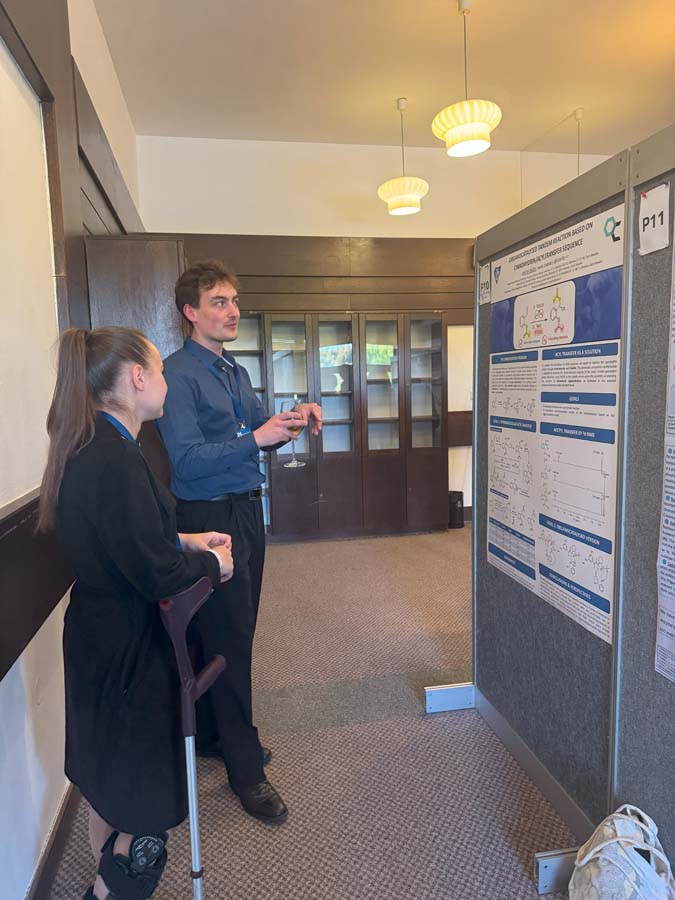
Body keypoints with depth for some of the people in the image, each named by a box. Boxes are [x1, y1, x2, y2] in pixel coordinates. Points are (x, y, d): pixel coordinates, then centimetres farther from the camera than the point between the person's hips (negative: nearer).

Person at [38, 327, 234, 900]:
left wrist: (185, 541, 7)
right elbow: (156, 576, -26)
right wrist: (210, 563, -9)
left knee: (111, 780, 28)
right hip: (131, 649, -10)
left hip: (100, 637, 10)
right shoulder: (117, 458, -28)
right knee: (150, 806, 10)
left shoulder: (86, 448, 3)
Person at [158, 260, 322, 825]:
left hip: (246, 512, 9)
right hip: (209, 518, -9)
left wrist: (296, 419, -2)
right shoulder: (180, 374, -14)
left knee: (235, 631, 18)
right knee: (228, 639, 0)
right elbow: (186, 460, -22)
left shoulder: (236, 371, 13)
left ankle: (214, 734, 39)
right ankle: (246, 770, 16)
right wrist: (256, 439, -27)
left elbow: (261, 433, 17)